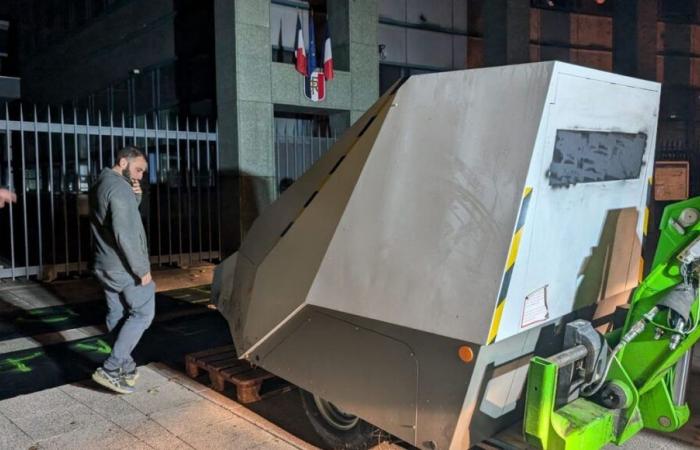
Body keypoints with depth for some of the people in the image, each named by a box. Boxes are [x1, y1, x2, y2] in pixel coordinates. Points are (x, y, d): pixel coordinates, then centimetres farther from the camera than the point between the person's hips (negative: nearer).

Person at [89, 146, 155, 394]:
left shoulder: (100, 185, 13)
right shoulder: (119, 187, -18)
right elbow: (125, 233, -25)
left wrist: (135, 198, 2)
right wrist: (141, 268, -20)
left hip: (105, 265, 9)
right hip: (124, 267, -9)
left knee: (116, 315, 13)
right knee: (143, 314, -2)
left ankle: (125, 367, 21)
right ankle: (109, 369, -5)